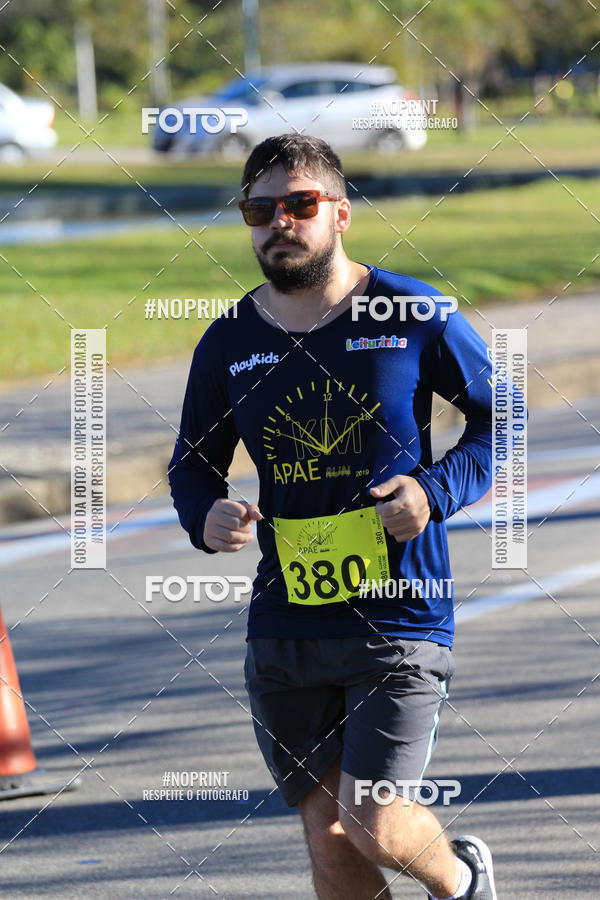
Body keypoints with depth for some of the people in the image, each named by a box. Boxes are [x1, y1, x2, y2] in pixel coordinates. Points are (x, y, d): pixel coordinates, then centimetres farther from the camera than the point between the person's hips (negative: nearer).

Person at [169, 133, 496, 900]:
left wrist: (438, 489, -11)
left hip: (400, 614, -3)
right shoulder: (228, 345, 4)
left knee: (373, 824, -12)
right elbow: (191, 463, 16)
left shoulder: (415, 318, -4)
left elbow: (500, 418, 6)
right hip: (284, 628, 4)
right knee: (327, 836, 4)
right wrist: (206, 518, -7)